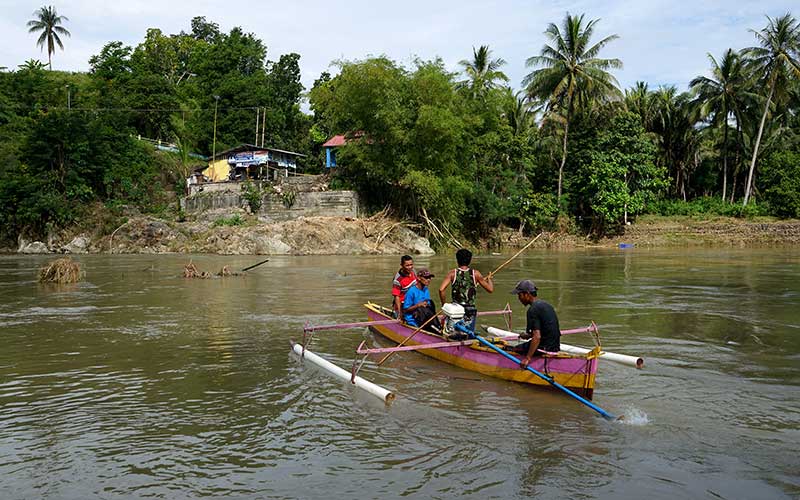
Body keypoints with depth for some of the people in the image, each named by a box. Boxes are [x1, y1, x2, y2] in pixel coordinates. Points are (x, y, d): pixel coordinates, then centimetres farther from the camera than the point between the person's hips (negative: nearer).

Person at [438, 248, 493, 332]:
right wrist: (489, 278, 22)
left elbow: (441, 289, -14)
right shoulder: (475, 274, -2)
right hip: (471, 310, 0)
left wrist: (444, 304, -1)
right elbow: (490, 289, 3)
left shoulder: (453, 273, -3)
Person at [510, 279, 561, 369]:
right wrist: (530, 335, 24)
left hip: (544, 348, -10)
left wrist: (527, 358, -24)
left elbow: (537, 337, -25)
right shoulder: (546, 305, 13)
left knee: (514, 350, -1)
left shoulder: (533, 309, -17)